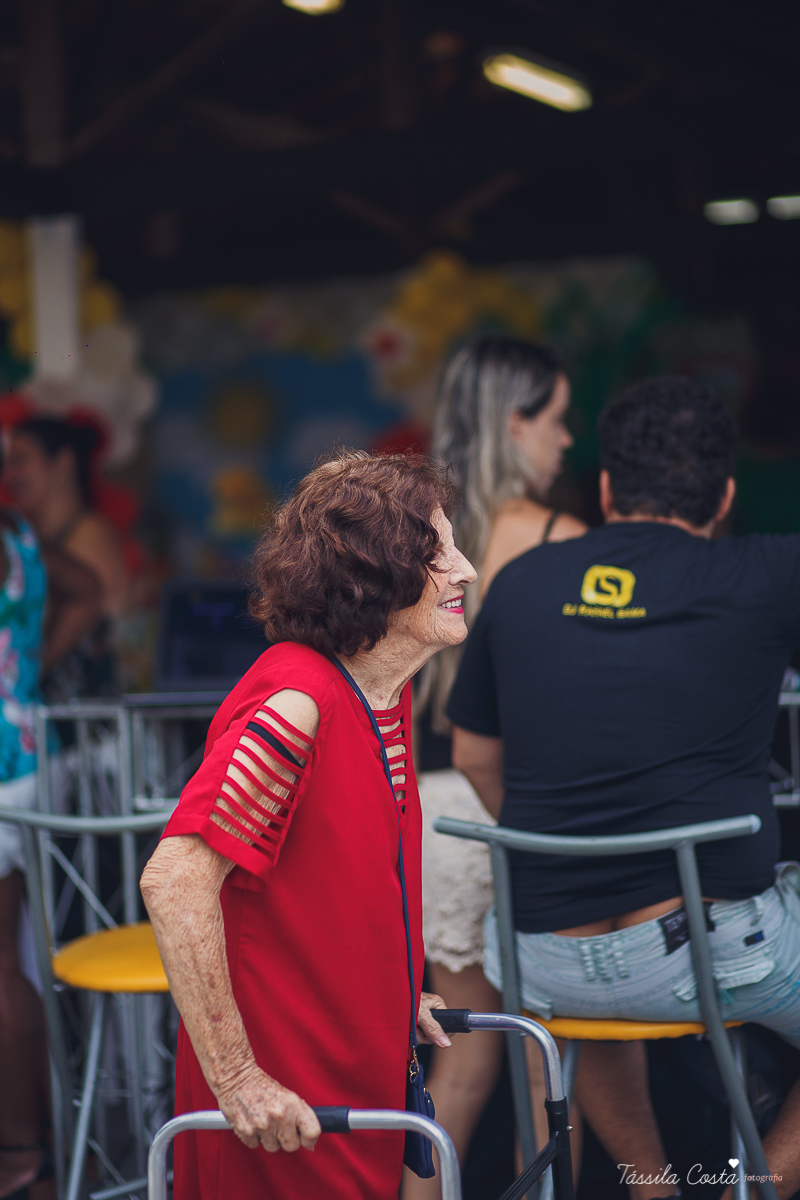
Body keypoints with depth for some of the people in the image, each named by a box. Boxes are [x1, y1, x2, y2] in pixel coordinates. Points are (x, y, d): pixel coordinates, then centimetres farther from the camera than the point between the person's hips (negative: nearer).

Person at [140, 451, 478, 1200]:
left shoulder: (386, 692, 6)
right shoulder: (295, 703, -23)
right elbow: (174, 884, -29)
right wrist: (236, 1080, -26)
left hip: (361, 1076, 9)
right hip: (284, 1107, -9)